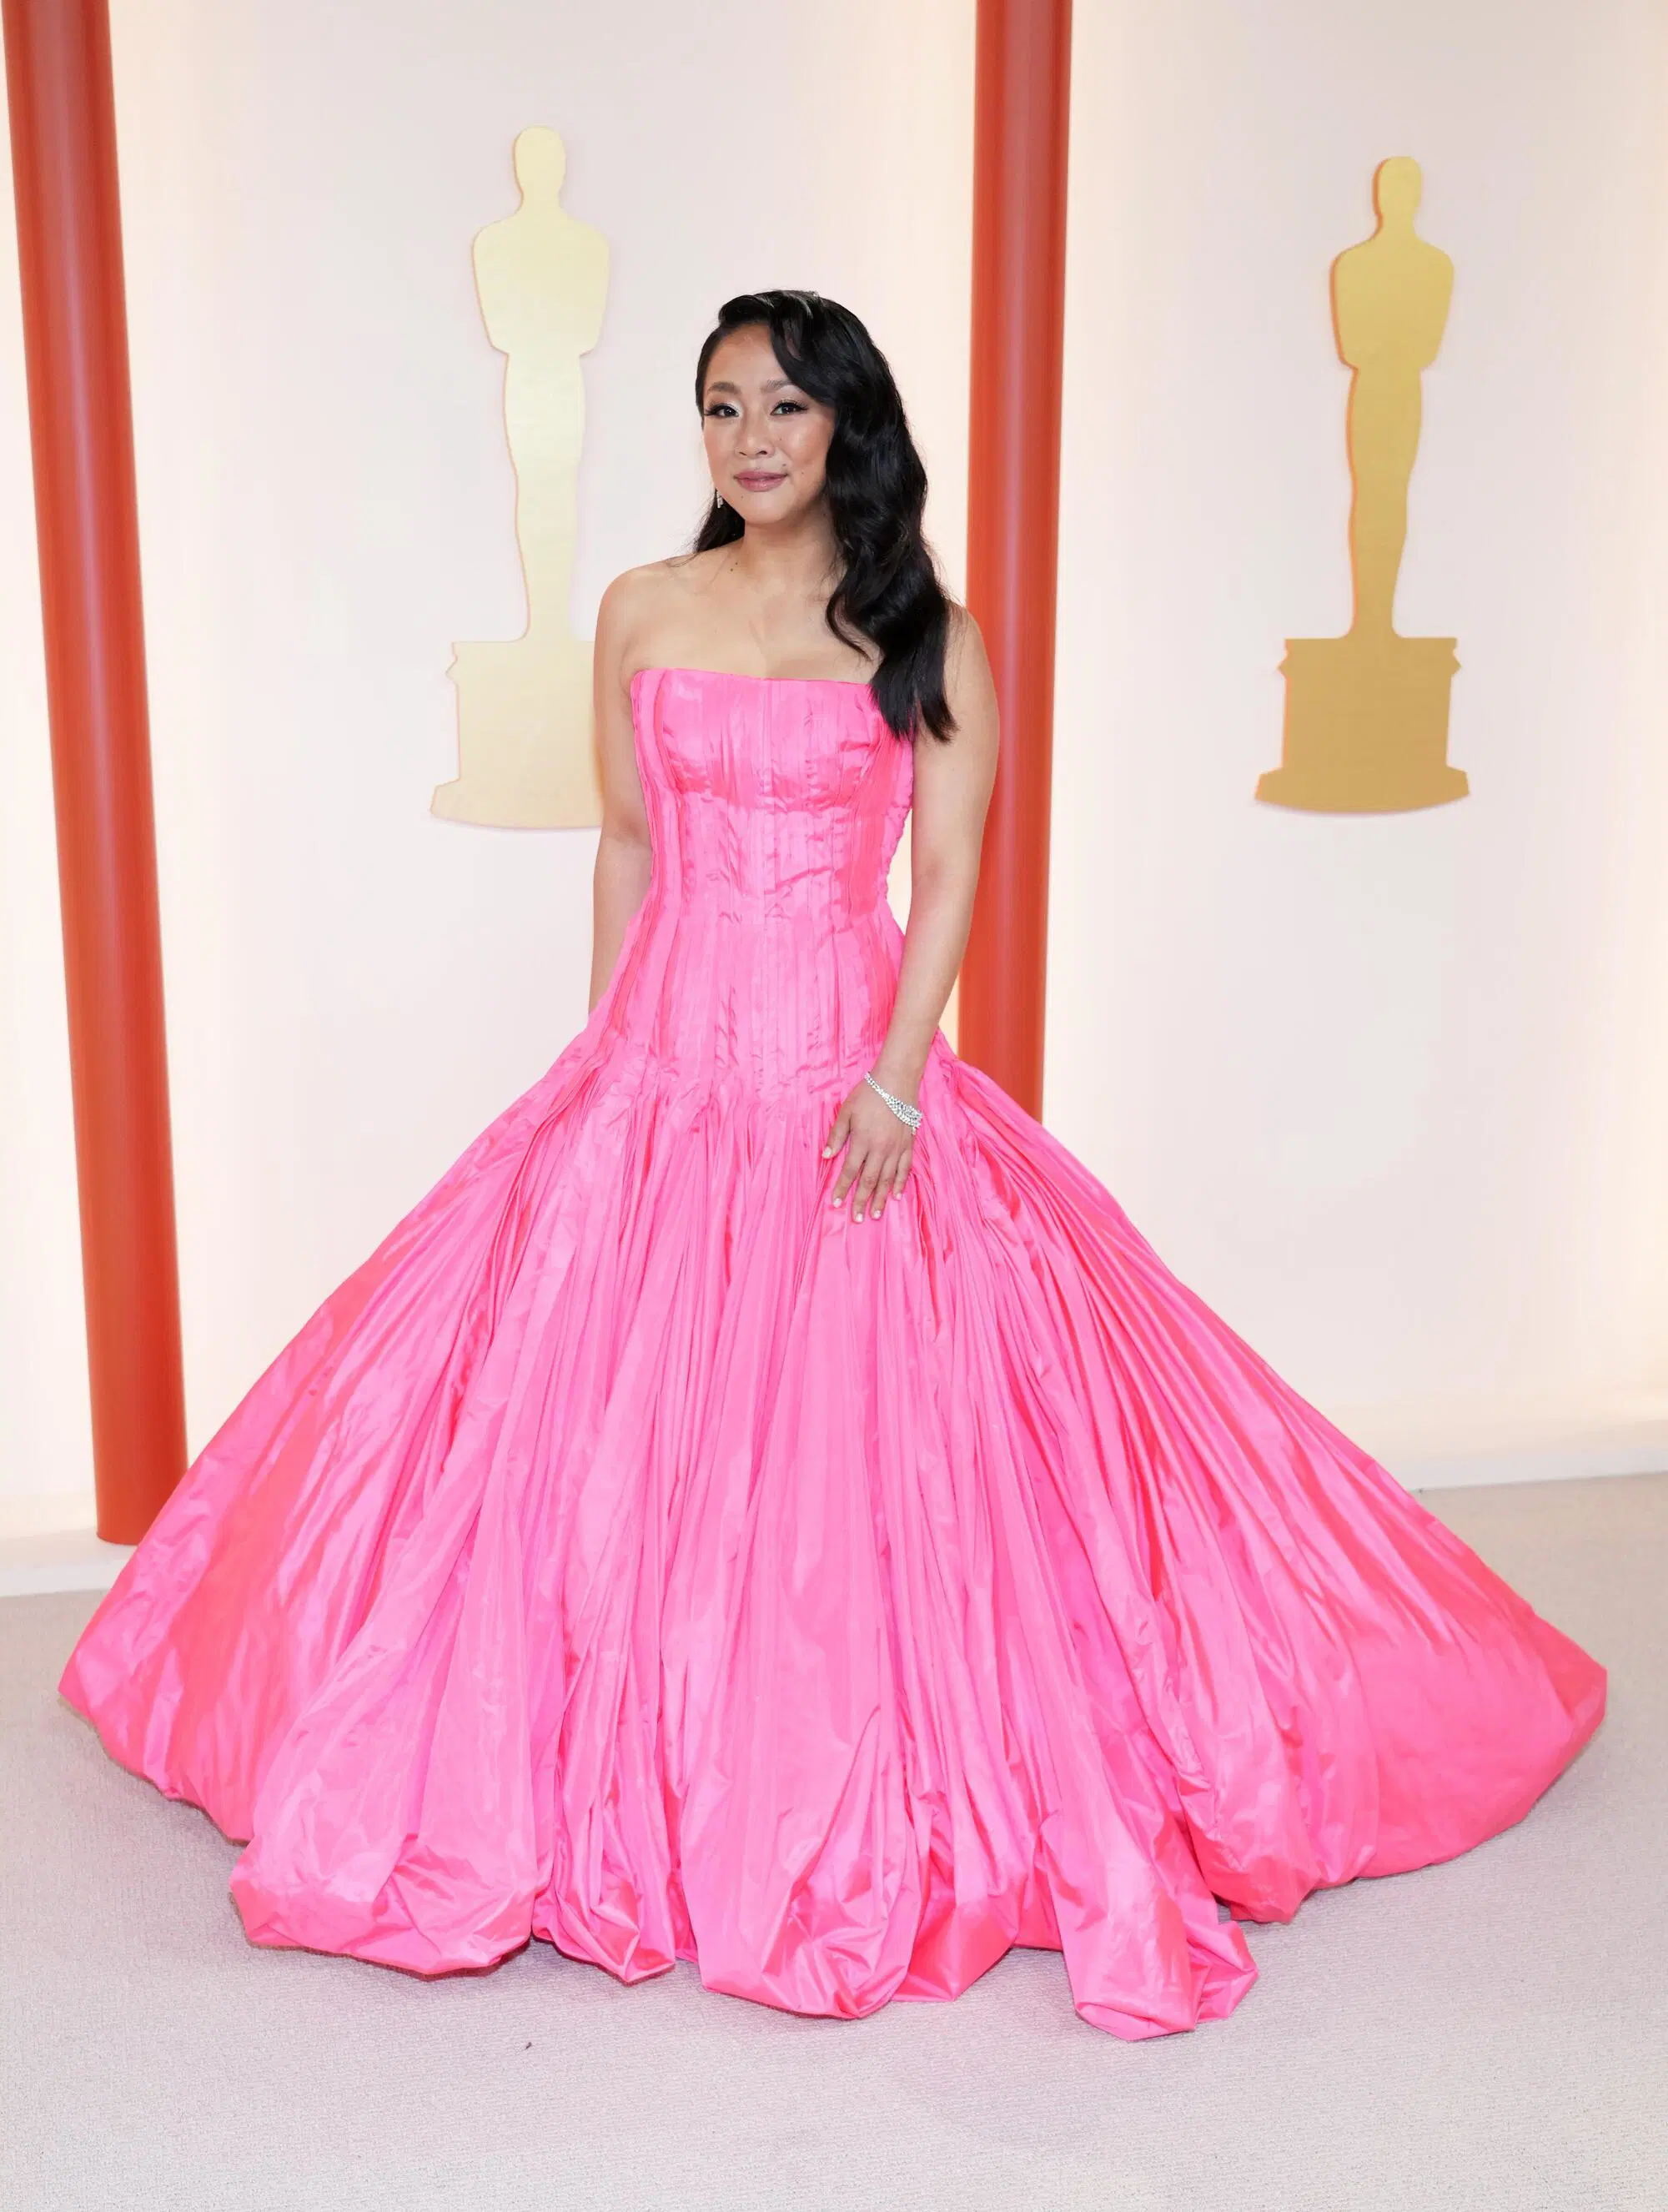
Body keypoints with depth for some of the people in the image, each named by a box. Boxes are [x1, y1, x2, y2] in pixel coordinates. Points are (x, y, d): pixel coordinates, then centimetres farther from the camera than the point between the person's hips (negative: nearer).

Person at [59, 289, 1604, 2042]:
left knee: (859, 1422, -2)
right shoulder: (641, 614, 9)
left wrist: (897, 1077, -16)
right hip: (663, 1071, 3)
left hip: (848, 1074, -2)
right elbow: (626, 847, 12)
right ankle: (634, 1792, 20)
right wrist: (606, 1053, 7)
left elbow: (947, 878, -4)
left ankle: (879, 1812, 16)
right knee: (614, 1419, 2)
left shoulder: (924, 638, 1)